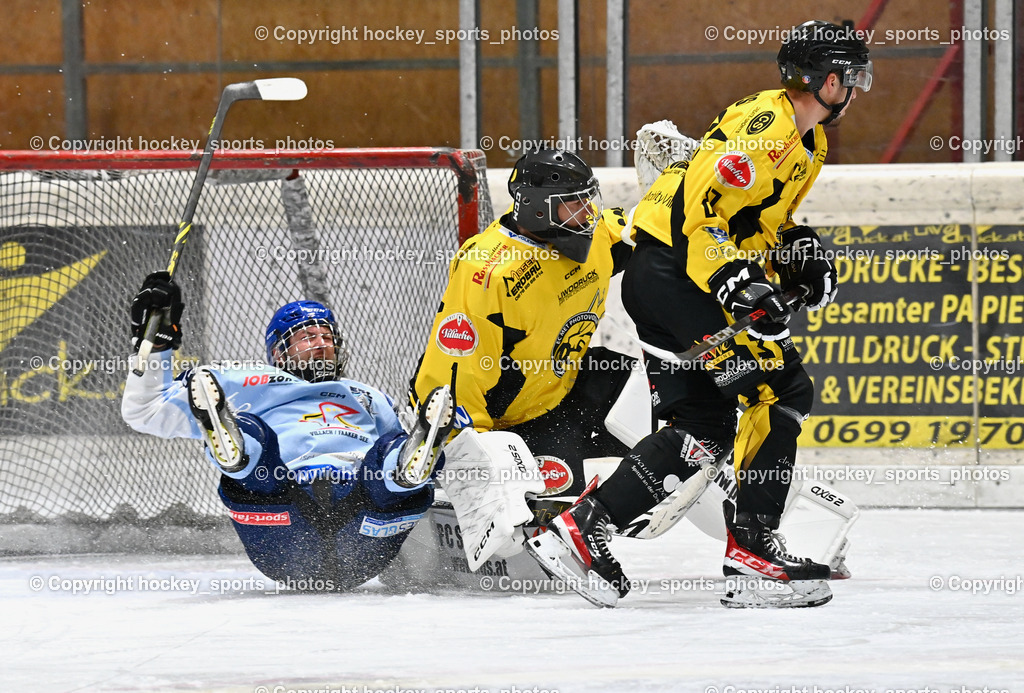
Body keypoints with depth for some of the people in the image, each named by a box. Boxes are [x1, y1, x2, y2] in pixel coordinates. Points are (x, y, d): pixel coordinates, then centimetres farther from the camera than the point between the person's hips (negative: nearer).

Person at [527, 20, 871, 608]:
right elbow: (700, 209, -23)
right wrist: (735, 283, -31)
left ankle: (582, 529, 6)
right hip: (671, 268, -11)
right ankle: (752, 543, -13)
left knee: (705, 428, 8)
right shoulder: (764, 127, -18)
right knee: (780, 389, -14)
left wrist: (799, 250, 10)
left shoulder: (807, 141, 16)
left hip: (676, 281, 11)